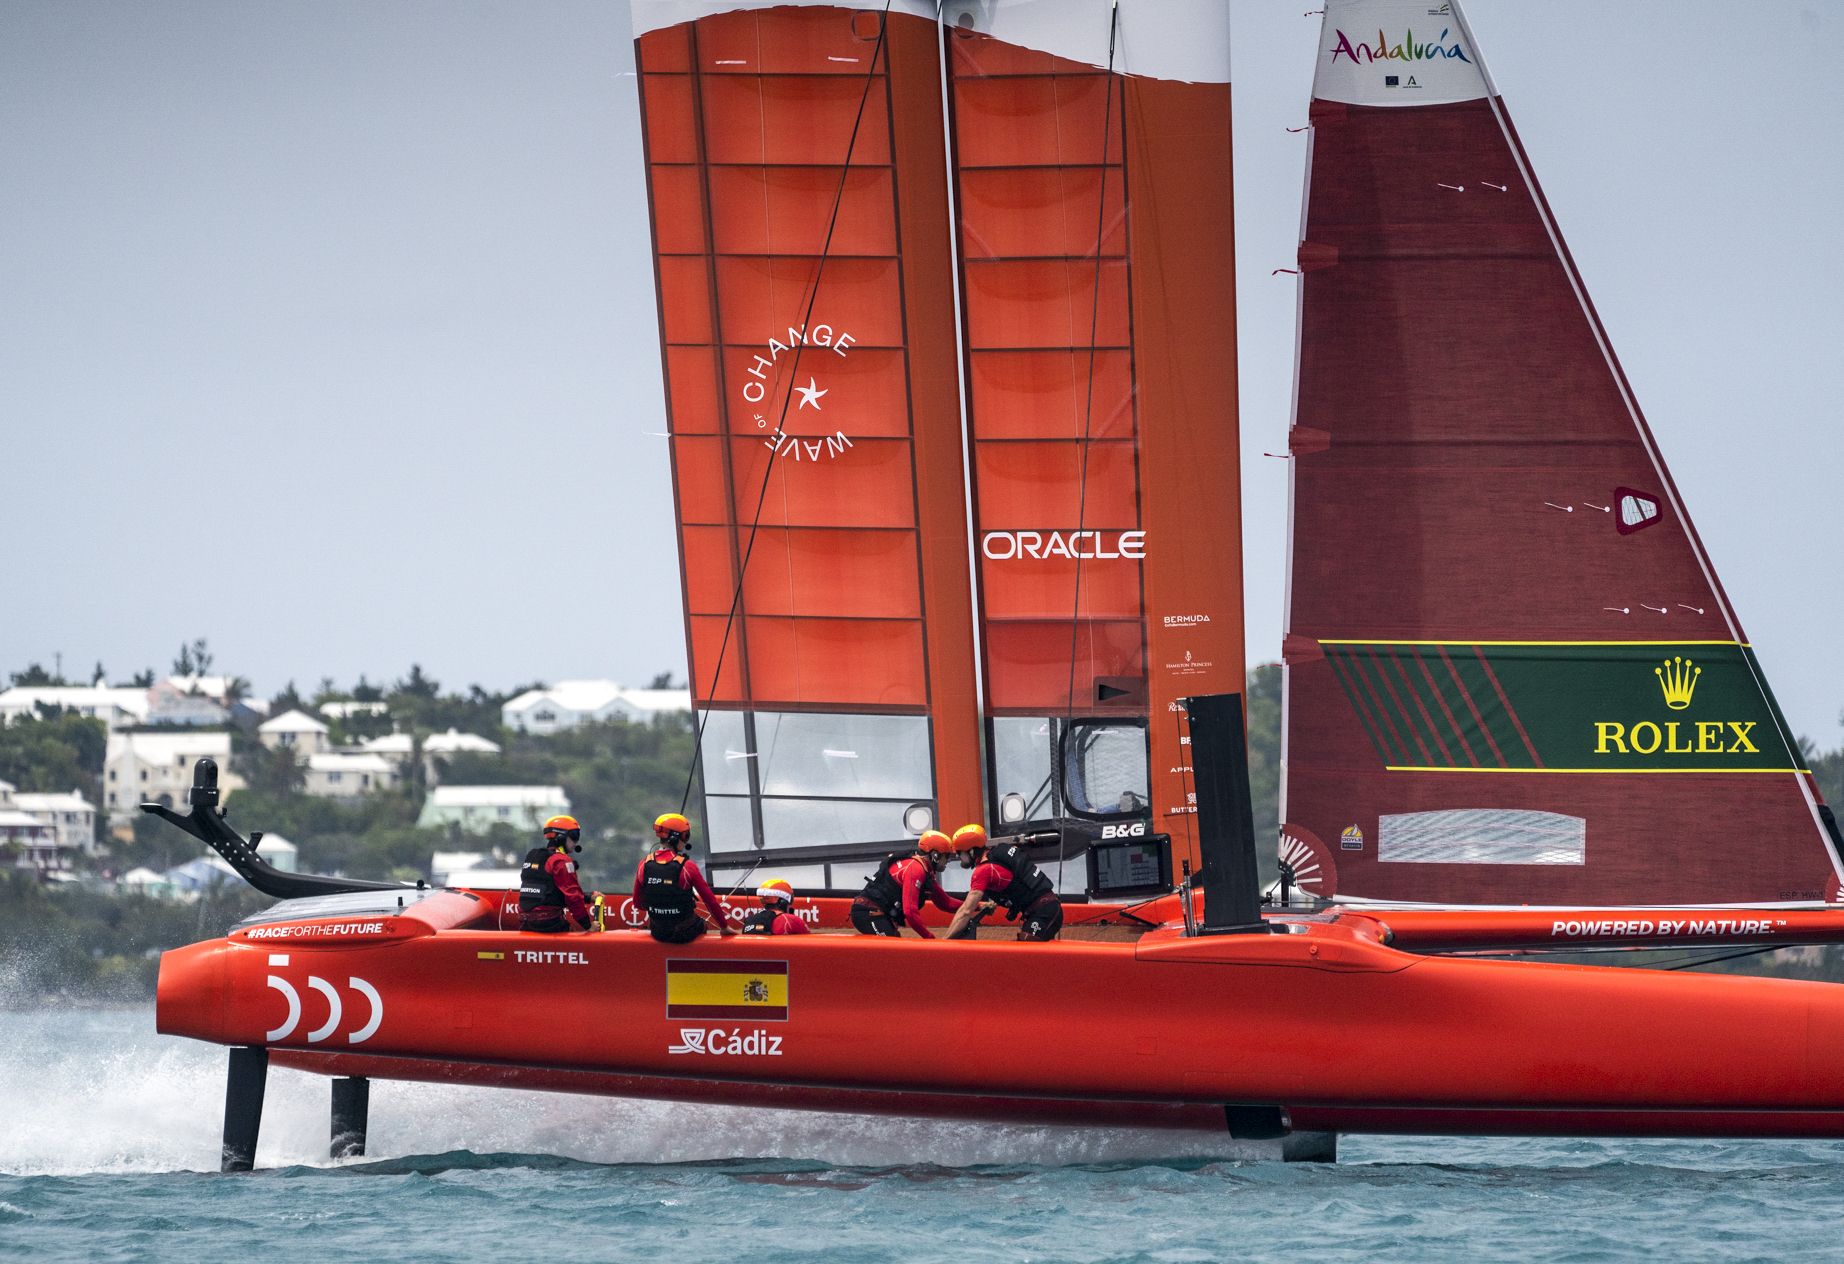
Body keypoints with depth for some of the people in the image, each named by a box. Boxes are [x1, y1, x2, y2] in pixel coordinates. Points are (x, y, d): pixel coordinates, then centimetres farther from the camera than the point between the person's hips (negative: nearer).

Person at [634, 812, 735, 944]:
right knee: (701, 924, 32)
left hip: (658, 933, 3)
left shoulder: (644, 865, -9)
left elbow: (638, 903, 2)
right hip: (685, 933, -3)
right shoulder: (687, 866, -20)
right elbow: (710, 900, -13)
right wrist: (724, 927, 1)